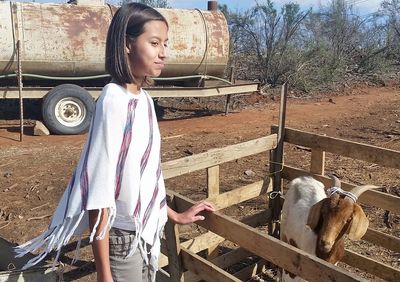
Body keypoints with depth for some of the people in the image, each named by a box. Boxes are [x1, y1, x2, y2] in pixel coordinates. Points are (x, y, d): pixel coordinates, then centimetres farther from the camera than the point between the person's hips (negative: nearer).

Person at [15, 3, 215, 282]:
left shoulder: (144, 99, -1)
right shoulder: (114, 99, -22)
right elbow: (99, 189, -23)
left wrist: (175, 215, 17)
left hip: (149, 233, 7)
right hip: (123, 238, -7)